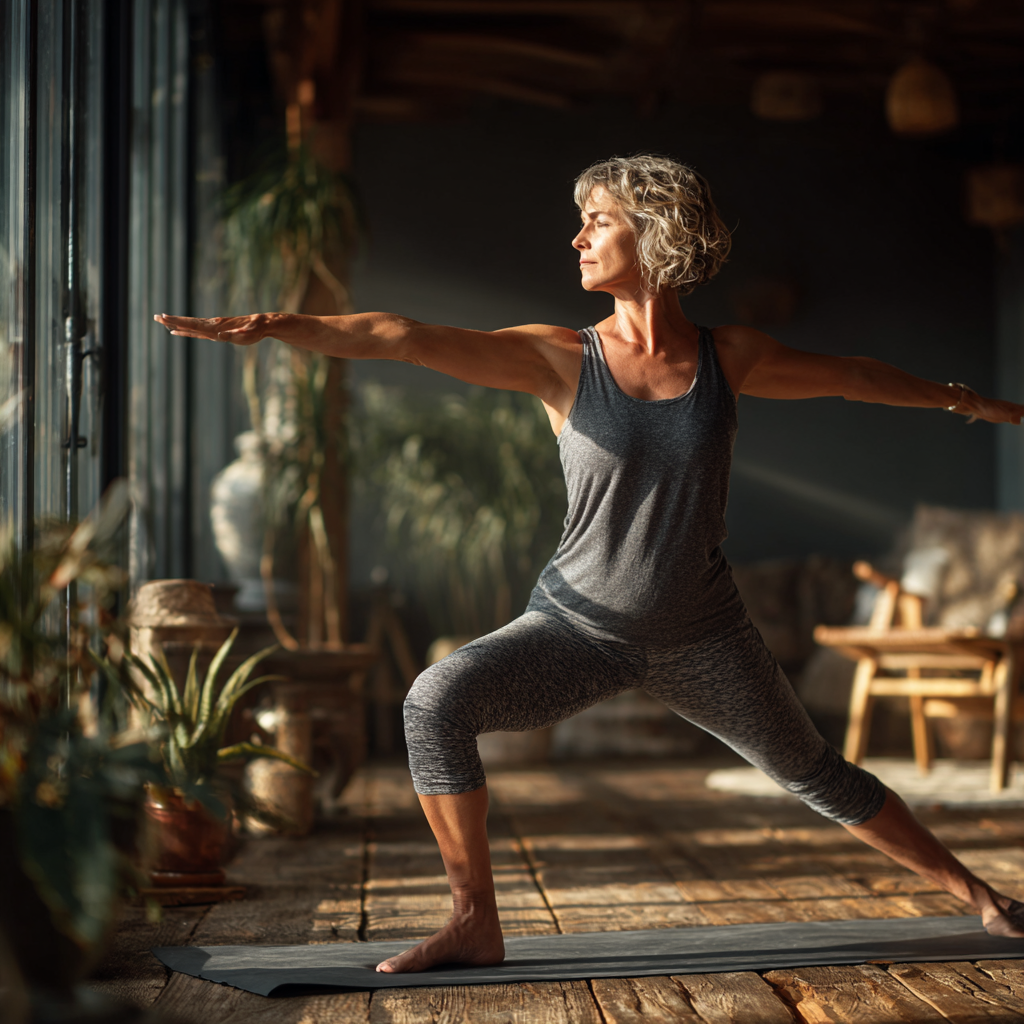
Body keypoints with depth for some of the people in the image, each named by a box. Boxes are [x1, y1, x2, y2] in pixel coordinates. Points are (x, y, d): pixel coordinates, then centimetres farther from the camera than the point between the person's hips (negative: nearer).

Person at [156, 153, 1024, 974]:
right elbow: (410, 338, -24)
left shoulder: (729, 358, -6)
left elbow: (847, 375, 12)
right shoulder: (562, 361, -12)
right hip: (579, 630, -1)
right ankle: (476, 924, -17)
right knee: (437, 702, -26)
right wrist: (285, 327, -36)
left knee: (816, 774, 14)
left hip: (701, 638, 1)